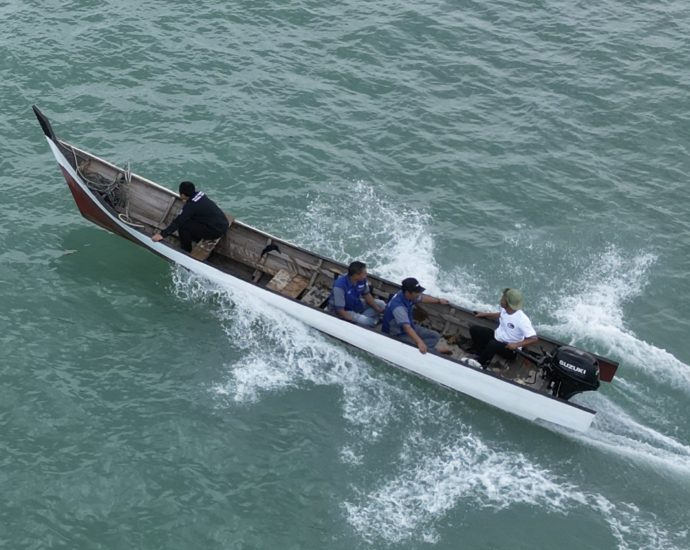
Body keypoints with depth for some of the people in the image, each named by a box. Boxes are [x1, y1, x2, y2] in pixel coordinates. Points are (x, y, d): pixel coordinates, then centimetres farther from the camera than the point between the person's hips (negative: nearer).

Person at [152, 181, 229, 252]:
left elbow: (178, 221, -23)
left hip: (216, 231, -9)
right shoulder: (200, 194, 4)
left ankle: (186, 251, 9)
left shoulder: (191, 205, -19)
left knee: (182, 225, -8)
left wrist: (163, 234, -24)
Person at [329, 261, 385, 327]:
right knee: (367, 322, -28)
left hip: (356, 304, 8)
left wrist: (378, 309, -6)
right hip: (345, 310, -8)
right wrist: (354, 320, -29)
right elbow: (340, 310, -30)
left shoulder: (362, 279, -16)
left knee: (381, 304, 3)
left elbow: (366, 295, 2)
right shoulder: (340, 286, -35)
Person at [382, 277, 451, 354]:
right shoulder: (398, 307, -37)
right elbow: (407, 328, -45)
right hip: (397, 335, -10)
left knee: (435, 336, 4)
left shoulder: (408, 295, -9)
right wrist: (419, 342, -56)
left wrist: (439, 300, 23)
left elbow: (422, 298, 15)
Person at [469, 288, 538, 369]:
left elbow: (534, 338, -30)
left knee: (492, 344, -39)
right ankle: (485, 357, -1)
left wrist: (517, 345, -36)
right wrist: (485, 314, 15)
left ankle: (478, 363, -16)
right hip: (497, 336, 8)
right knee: (474, 329, -3)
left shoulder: (522, 319, -31)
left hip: (510, 348, -8)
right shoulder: (504, 309, -9)